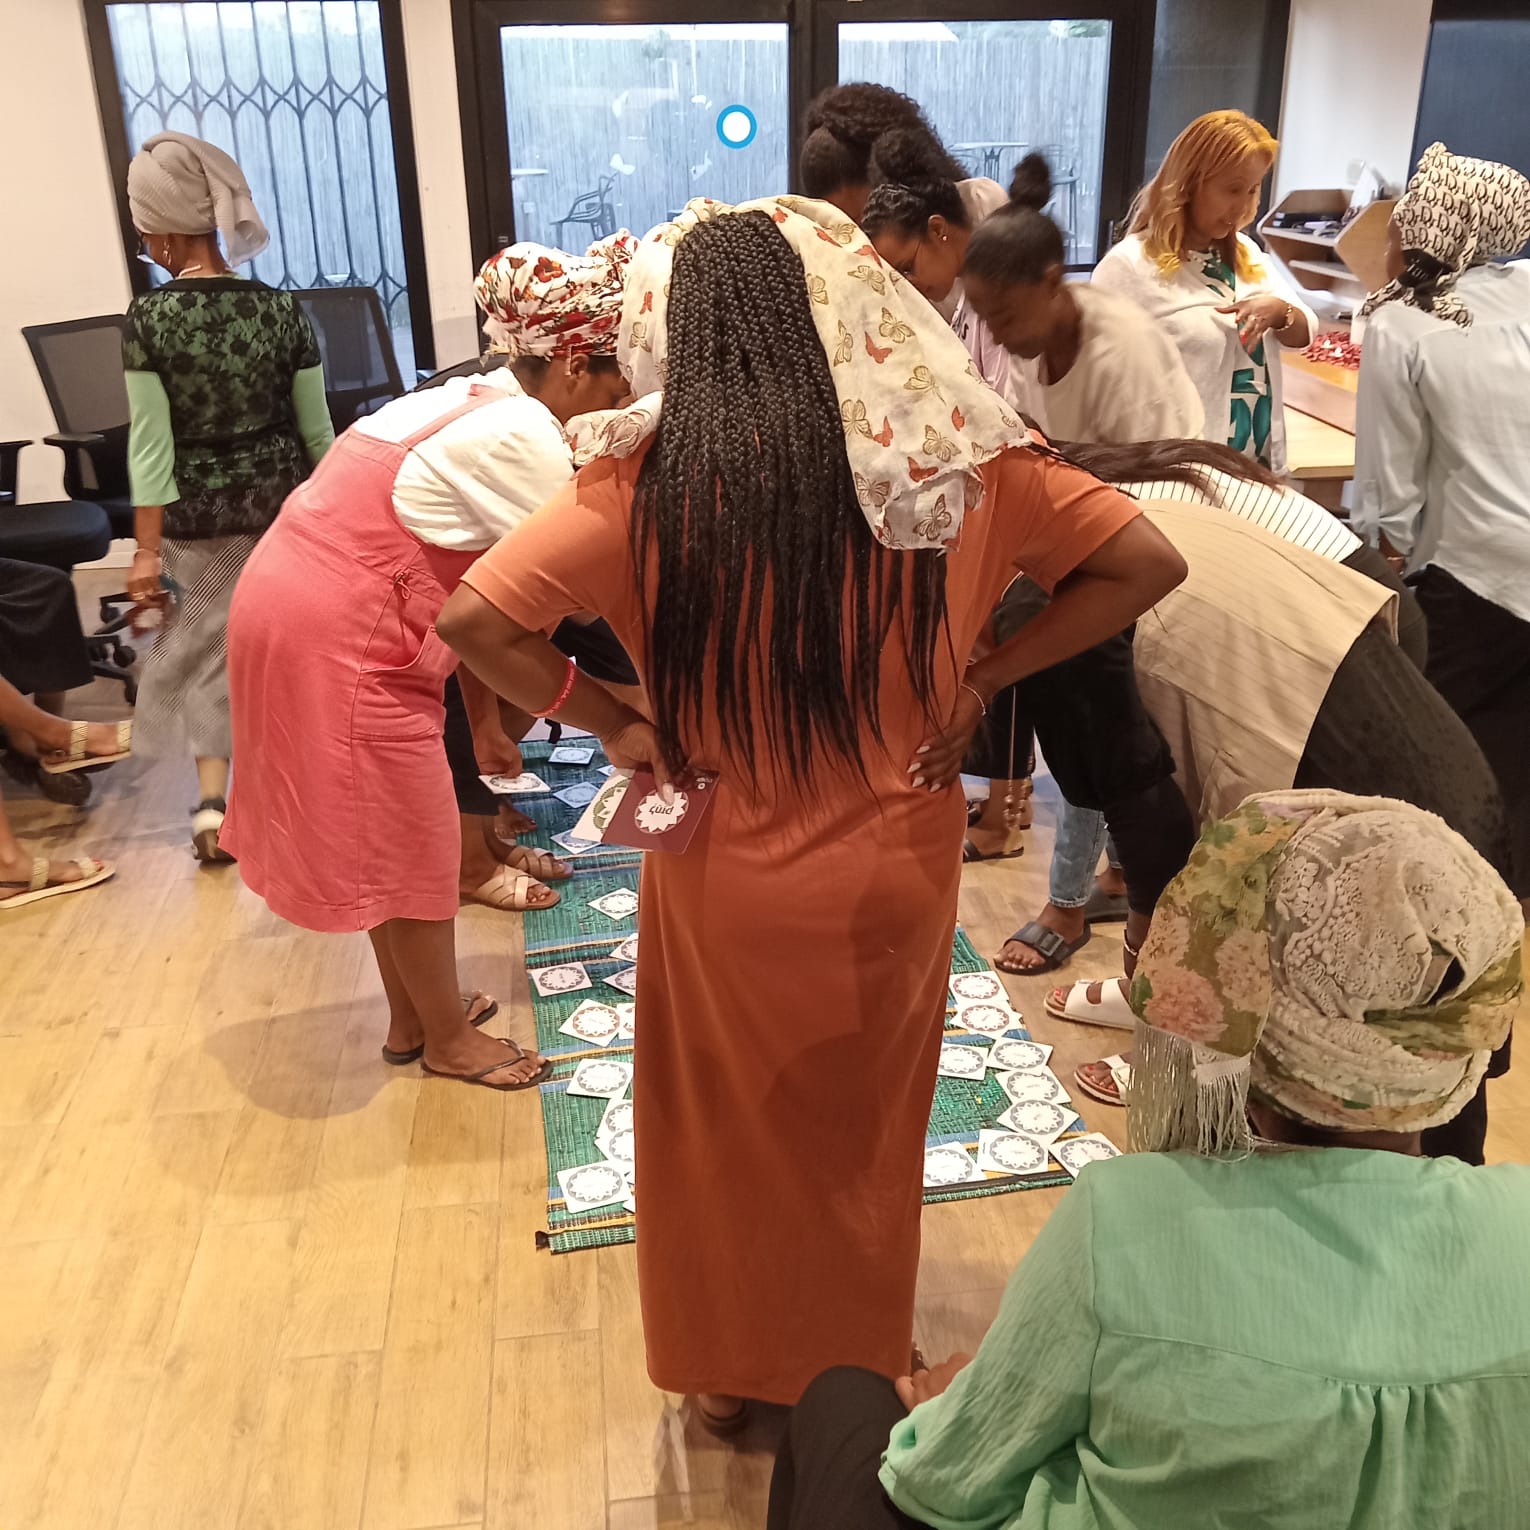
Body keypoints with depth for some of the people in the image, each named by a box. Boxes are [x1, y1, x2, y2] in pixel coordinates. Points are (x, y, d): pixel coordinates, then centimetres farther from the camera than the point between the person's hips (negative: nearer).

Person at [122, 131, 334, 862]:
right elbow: (317, 429, -3)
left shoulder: (147, 319, -13)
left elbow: (150, 444, -13)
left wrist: (147, 550, -7)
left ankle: (213, 798, 3)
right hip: (281, 498, 2)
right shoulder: (282, 308, -8)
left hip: (199, 512, -2)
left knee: (204, 647, 11)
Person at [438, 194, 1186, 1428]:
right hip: (896, 872, 2)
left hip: (726, 882, -2)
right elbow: (1146, 564, -7)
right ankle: (857, 1369, 48)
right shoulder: (951, 456, -12)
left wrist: (610, 720, -11)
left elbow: (474, 618, -23)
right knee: (866, 1128, 26)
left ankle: (724, 1372, 44)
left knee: (727, 1133, 23)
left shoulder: (653, 483, -18)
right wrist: (983, 677, -6)